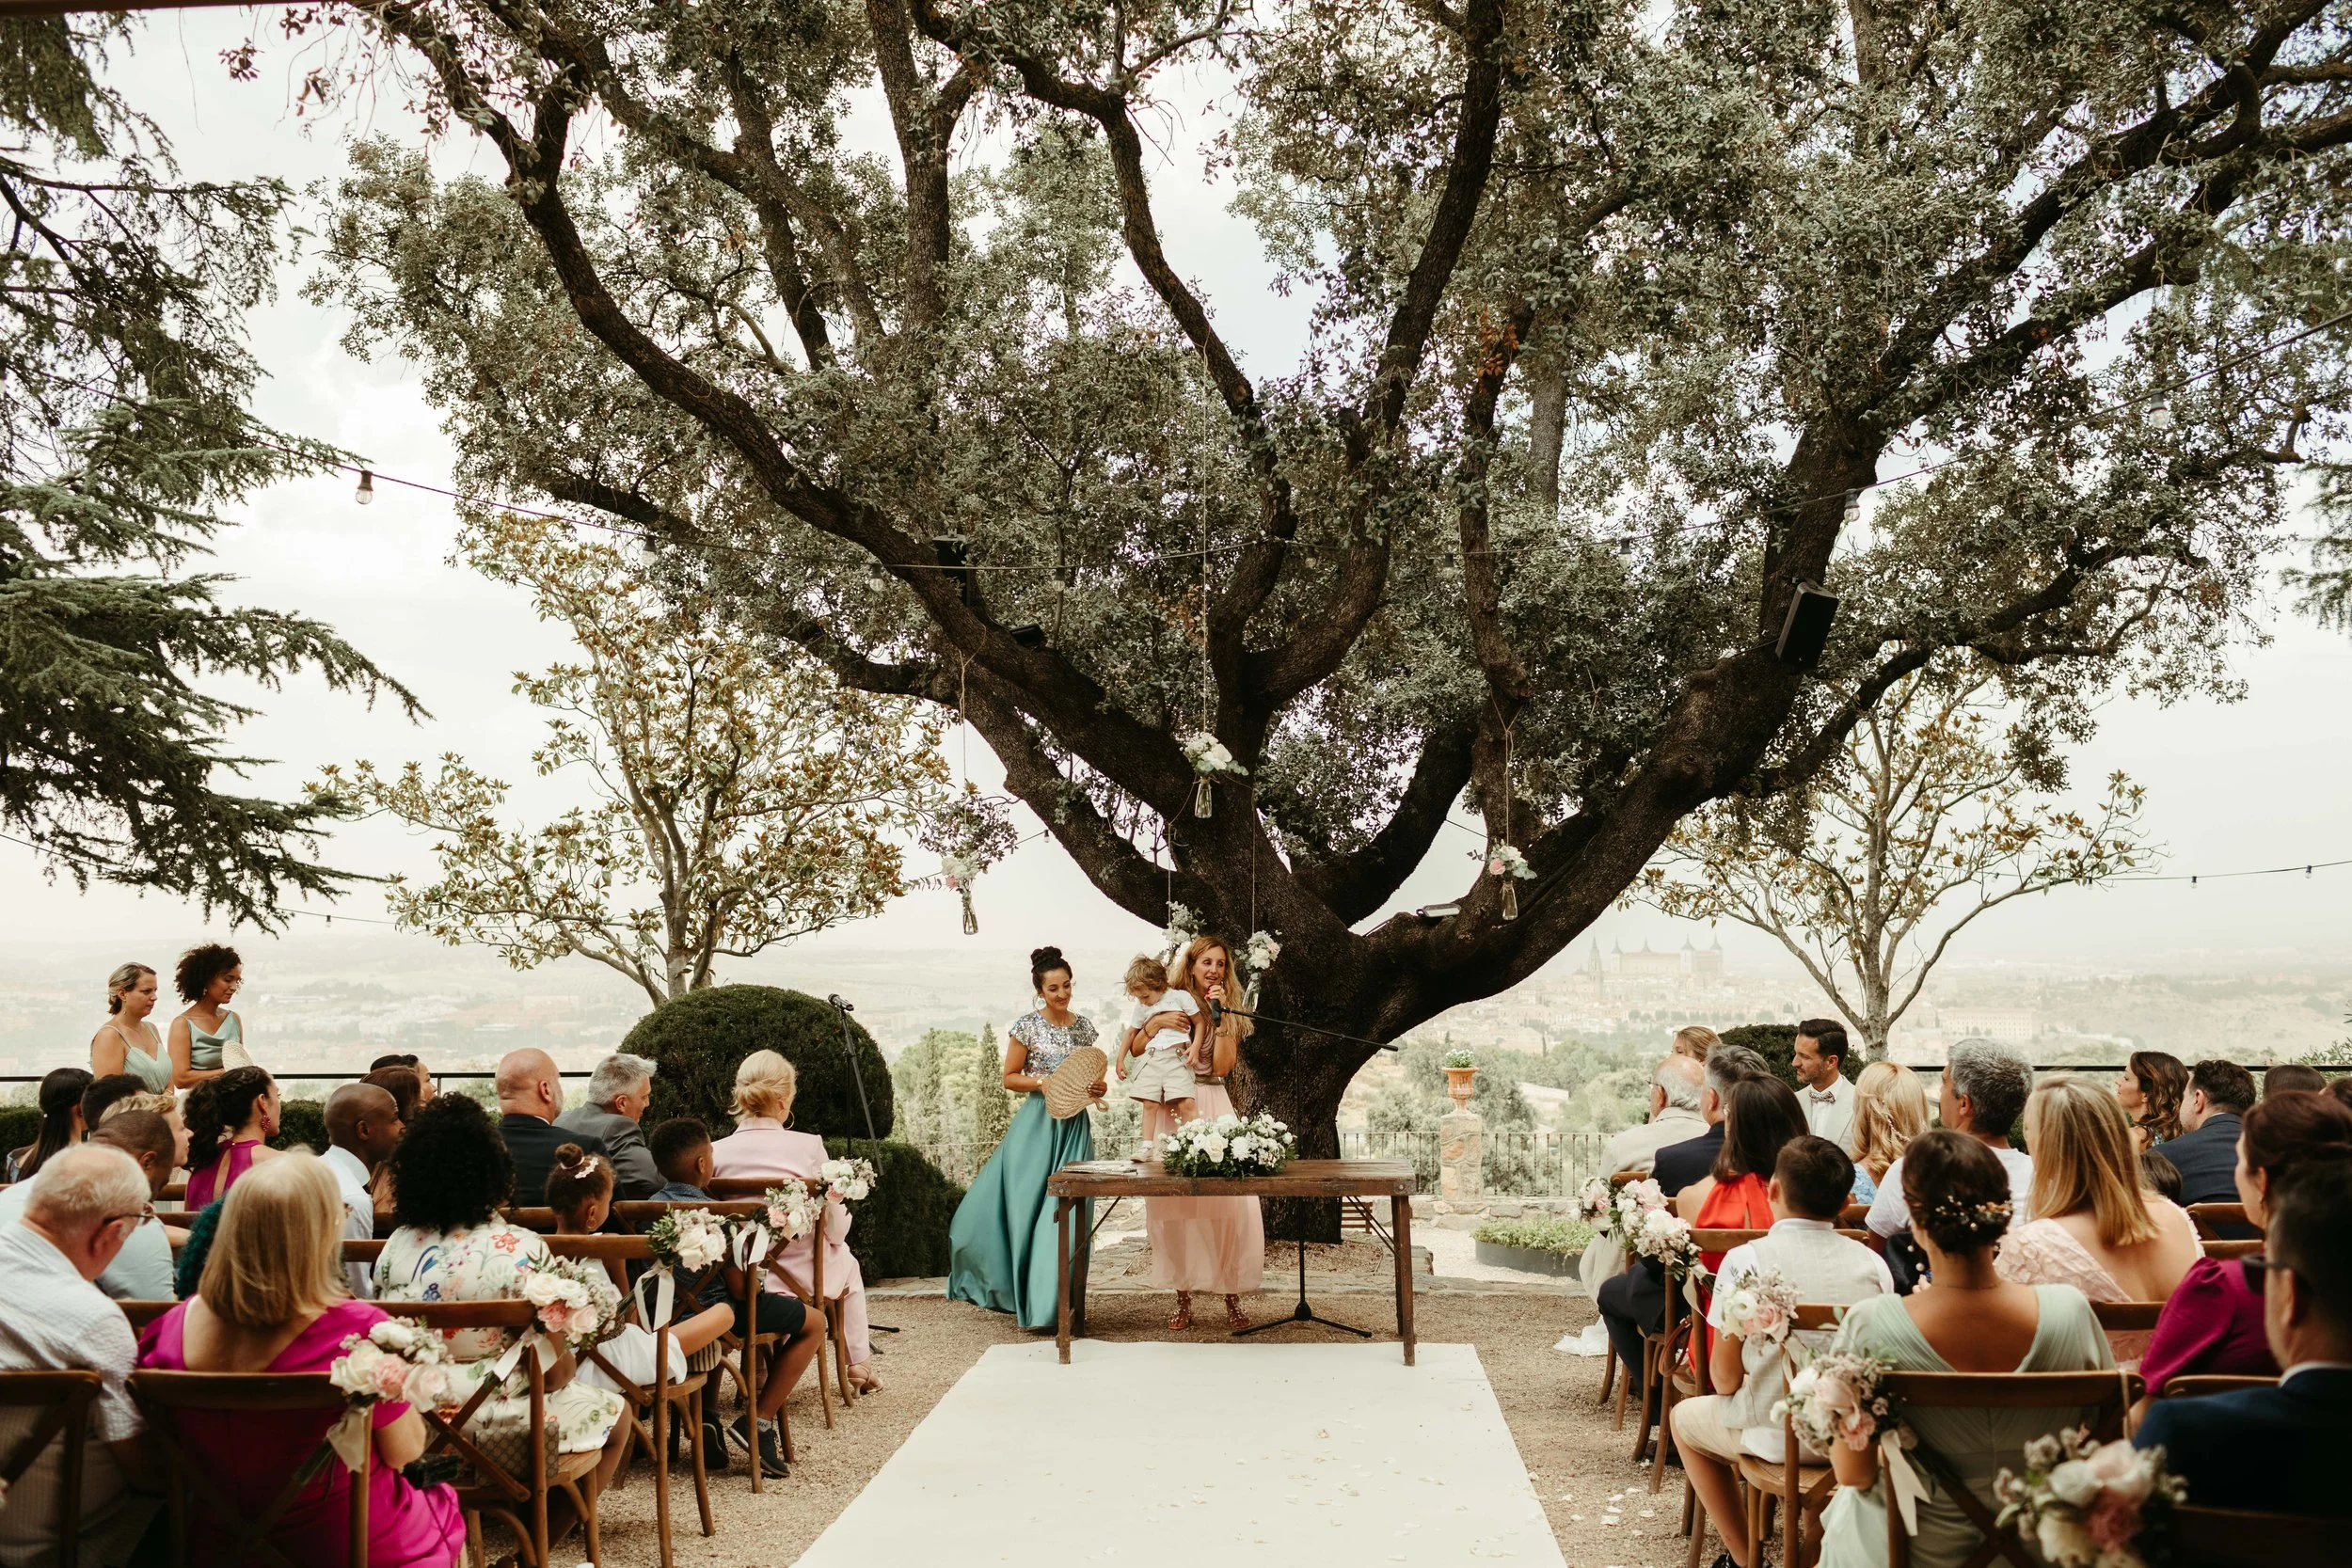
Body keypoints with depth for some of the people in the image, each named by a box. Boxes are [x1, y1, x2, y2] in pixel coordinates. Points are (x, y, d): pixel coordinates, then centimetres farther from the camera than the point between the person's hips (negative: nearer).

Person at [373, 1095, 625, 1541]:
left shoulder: (395, 1247, -4)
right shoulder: (522, 1249, -20)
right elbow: (556, 1371, -16)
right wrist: (567, 1369, 7)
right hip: (493, 1436, -6)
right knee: (614, 1416, 20)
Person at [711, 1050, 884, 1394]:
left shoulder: (716, 1153, -11)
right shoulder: (808, 1147, -17)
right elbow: (835, 1229, -12)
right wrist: (838, 1204, 11)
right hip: (803, 1277, -2)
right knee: (847, 1262, 32)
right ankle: (860, 1366, 41)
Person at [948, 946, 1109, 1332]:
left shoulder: (1084, 1025, 9)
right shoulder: (1027, 1025, -4)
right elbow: (1009, 1078, -1)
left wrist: (1097, 1086, -1)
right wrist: (1041, 1082, -17)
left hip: (1074, 1127, 4)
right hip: (1037, 1124, -4)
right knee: (1028, 1207, -3)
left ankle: (1055, 1300, 9)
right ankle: (1026, 1295, 10)